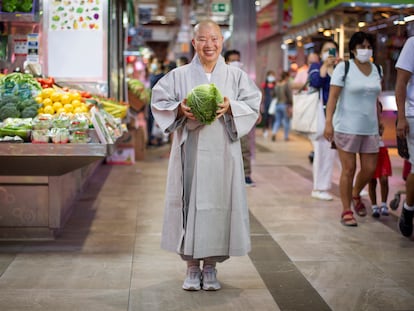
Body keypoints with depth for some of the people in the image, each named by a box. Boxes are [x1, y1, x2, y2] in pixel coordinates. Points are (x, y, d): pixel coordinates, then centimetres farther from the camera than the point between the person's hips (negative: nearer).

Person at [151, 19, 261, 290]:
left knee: (219, 203, 1)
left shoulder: (236, 75, 7)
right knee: (190, 203, 0)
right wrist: (179, 109, -14)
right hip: (190, 151, 0)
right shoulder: (179, 75, 5)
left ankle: (211, 266, 14)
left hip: (223, 152, 1)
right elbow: (159, 102, 5)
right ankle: (192, 267, 11)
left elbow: (253, 104, 4)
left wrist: (230, 107, -14)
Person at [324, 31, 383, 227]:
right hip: (347, 127, -5)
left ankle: (355, 195, 34)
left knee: (370, 169, 5)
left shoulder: (376, 70, 10)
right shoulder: (344, 67, -6)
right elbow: (333, 97, -10)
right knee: (349, 169, -1)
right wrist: (328, 122, -18)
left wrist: (379, 121, 17)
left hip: (370, 128, 5)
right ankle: (346, 211, 10)